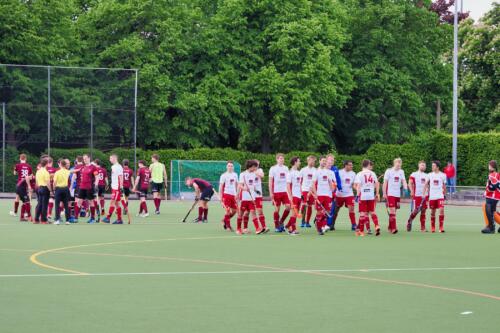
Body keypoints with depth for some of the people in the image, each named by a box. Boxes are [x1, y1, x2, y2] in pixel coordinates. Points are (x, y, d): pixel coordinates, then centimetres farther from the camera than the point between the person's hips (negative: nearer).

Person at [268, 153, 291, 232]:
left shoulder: (286, 168, 10)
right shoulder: (273, 169, -3)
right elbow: (270, 181, -4)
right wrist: (271, 193, -10)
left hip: (285, 191, 4)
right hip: (276, 192, -4)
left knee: (288, 207, -7)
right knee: (277, 209, 0)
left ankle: (281, 222, 12)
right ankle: (277, 226, 10)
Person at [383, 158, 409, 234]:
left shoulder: (401, 172, 10)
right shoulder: (388, 171, -3)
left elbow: (403, 181, 1)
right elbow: (385, 183, -2)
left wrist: (406, 188, -18)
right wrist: (384, 193, -7)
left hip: (398, 194, 5)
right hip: (390, 193, -5)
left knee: (394, 211, 9)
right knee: (392, 210, -13)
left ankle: (390, 228, 19)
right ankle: (393, 228, -18)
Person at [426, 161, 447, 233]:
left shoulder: (443, 175, 1)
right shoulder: (430, 175, 3)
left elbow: (444, 186, 11)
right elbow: (426, 184, 12)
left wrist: (444, 194, 13)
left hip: (440, 196, -2)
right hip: (432, 196, 2)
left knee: (441, 210, -17)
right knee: (432, 212, 5)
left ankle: (441, 227, -11)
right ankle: (432, 228, 15)